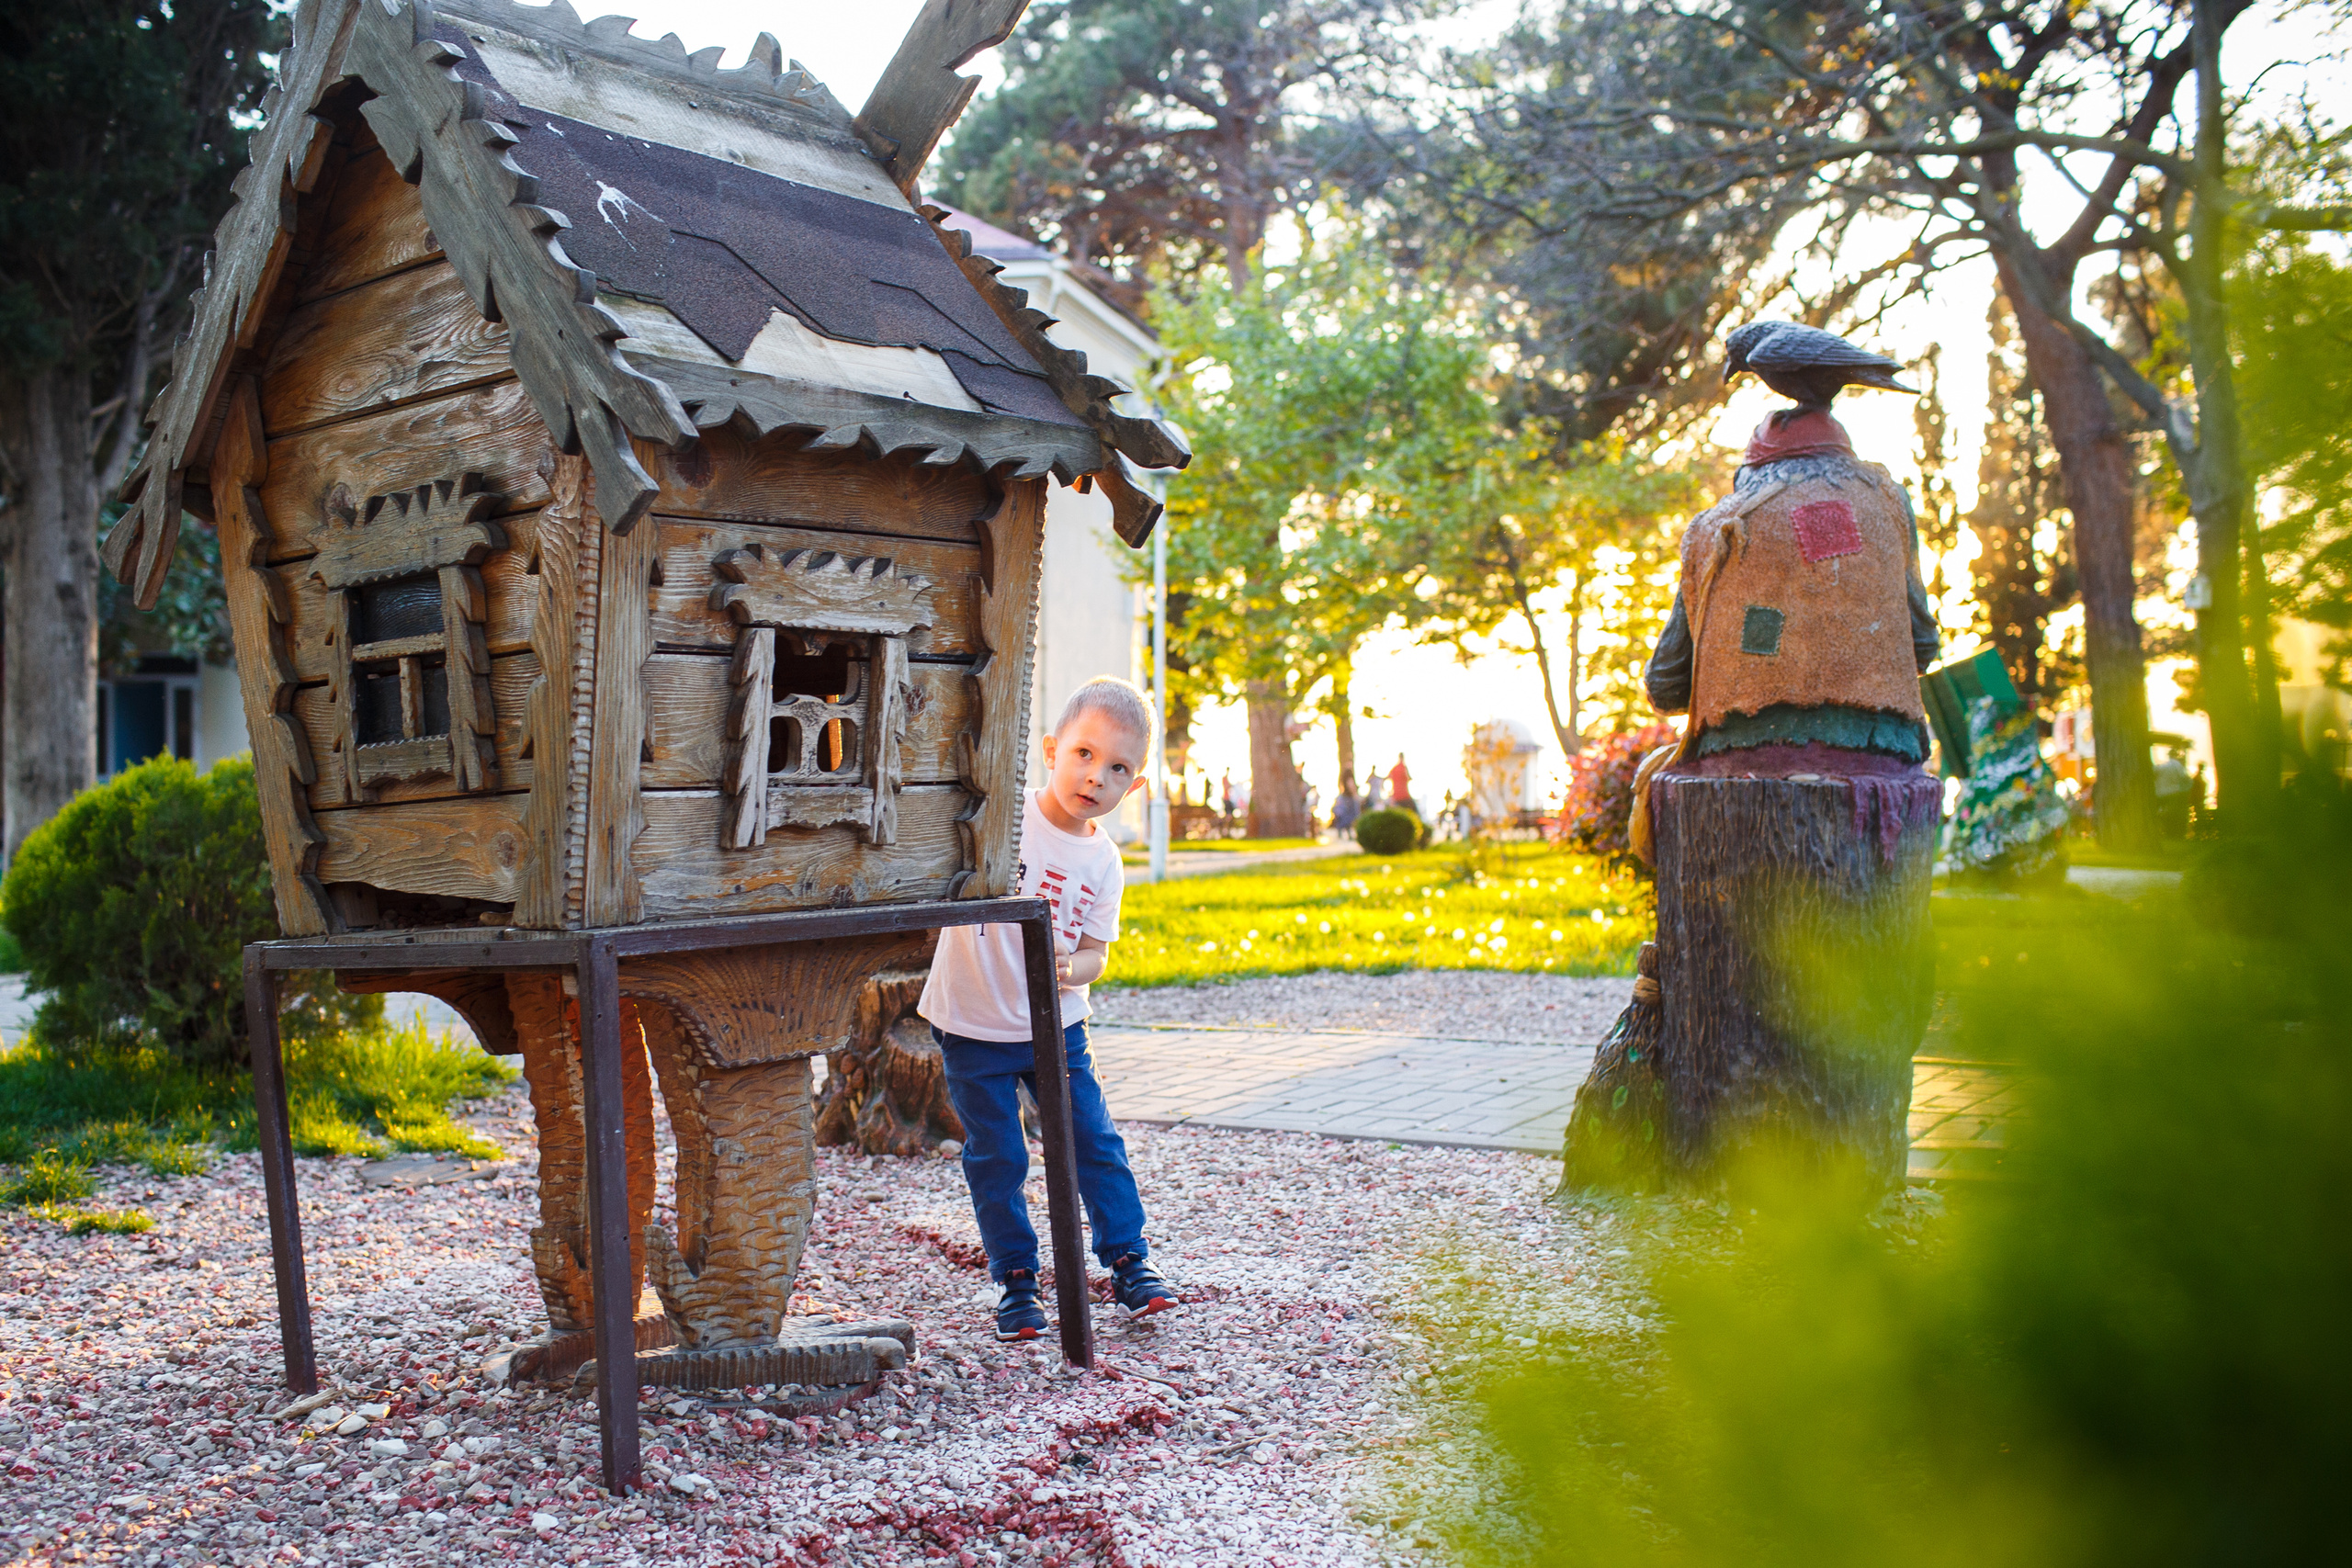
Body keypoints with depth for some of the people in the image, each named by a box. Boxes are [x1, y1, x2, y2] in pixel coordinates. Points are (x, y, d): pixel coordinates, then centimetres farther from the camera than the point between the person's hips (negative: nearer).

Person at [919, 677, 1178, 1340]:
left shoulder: (1102, 862, -3)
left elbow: (1095, 953, -2)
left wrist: (1066, 968, -24)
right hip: (973, 1026, -3)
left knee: (1095, 1142, 7)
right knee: (996, 1160, 5)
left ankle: (1128, 1258, 23)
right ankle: (1016, 1279, 20)